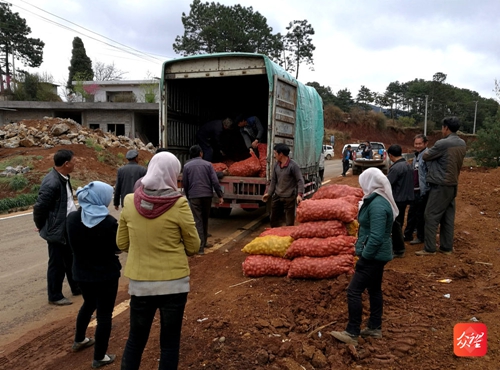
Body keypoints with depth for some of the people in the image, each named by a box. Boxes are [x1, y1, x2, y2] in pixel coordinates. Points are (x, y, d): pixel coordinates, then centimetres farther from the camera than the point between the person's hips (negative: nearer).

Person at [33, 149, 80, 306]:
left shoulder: (63, 178, 4)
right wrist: (41, 227, -7)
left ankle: (76, 287, 37)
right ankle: (55, 296, 22)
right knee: (57, 264, 6)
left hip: (68, 228, 9)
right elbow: (39, 207, -21)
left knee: (71, 260, 21)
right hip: (57, 230, -9)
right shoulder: (52, 183, -25)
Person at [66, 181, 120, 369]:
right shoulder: (109, 222, -22)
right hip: (105, 273, -6)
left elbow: (72, 244, 6)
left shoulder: (72, 218, -7)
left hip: (81, 271, 6)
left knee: (89, 304, 29)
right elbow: (117, 247, -11)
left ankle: (79, 340, 46)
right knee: (104, 313, 7)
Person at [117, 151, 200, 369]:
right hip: (174, 282, -3)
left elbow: (122, 244, 6)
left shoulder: (130, 202, -4)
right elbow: (193, 247, -5)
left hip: (139, 283, 3)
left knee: (135, 339, 20)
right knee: (170, 341, 13)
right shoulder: (178, 205, -14)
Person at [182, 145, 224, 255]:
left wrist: (187, 196, 19)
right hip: (207, 195, 2)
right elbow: (215, 181, -4)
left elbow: (185, 184, 5)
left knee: (197, 221, -1)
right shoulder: (208, 164, 2)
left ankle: (200, 247, -7)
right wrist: (220, 196, 0)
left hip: (194, 196, -2)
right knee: (205, 219, 17)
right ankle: (204, 242, 30)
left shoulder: (187, 166, 2)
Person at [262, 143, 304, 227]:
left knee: (290, 222, 4)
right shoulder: (276, 165, 5)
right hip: (277, 196, 6)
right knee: (273, 219, 16)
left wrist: (299, 194, -22)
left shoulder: (293, 166, -13)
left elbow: (300, 180, -13)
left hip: (289, 198, -6)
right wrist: (269, 193, 10)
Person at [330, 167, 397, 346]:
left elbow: (376, 237, -28)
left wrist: (364, 254, -18)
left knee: (353, 291, -6)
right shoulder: (379, 200, 9)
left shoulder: (377, 205, -24)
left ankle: (352, 333, 3)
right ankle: (375, 328, 30)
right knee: (374, 290, 18)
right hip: (378, 254, 11)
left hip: (373, 255, -11)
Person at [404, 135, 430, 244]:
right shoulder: (416, 155, 14)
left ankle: (421, 237, 15)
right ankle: (407, 234, 26)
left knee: (420, 214, 2)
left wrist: (424, 190, -23)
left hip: (423, 190, -9)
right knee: (411, 212, 15)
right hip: (415, 190, 9)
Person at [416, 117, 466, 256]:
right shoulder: (462, 144, 7)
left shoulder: (442, 143, -18)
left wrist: (427, 152, 15)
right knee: (448, 217, 12)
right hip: (453, 184, 8)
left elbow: (425, 156, -6)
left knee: (431, 216, -2)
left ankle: (429, 248, 1)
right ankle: (447, 247, 18)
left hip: (441, 185, -8)